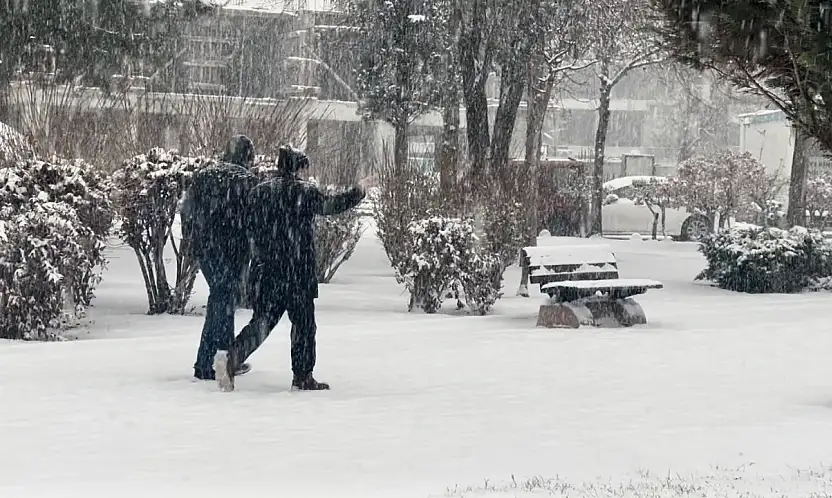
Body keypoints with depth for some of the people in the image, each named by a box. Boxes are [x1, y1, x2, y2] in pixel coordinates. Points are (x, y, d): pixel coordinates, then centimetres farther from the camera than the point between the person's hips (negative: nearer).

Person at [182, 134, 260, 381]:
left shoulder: (203, 176, 6)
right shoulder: (247, 181, -9)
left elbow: (187, 211, 11)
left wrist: (194, 240, 20)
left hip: (204, 249, 6)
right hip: (233, 250, -6)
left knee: (222, 300, 18)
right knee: (222, 303, 1)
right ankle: (205, 365, 0)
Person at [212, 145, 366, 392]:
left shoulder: (259, 192, 5)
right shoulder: (307, 193, -5)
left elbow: (251, 230, 7)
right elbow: (332, 205, 11)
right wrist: (358, 194, 29)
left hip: (265, 270, 4)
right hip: (299, 272, -4)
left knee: (262, 320, 5)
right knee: (303, 323, 9)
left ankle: (231, 356, -17)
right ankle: (302, 377, 14)